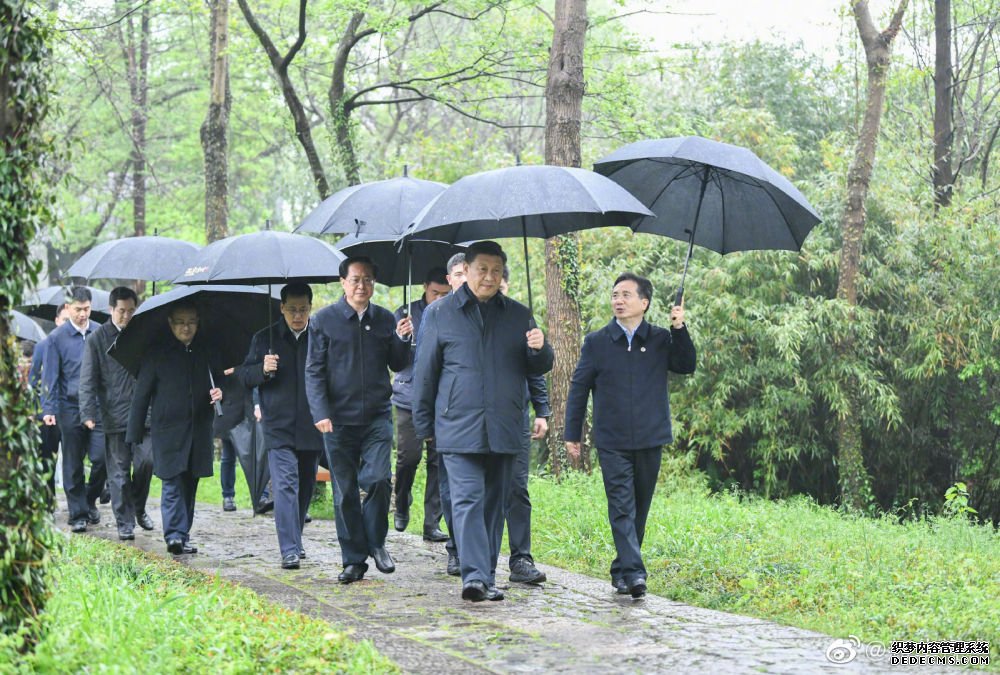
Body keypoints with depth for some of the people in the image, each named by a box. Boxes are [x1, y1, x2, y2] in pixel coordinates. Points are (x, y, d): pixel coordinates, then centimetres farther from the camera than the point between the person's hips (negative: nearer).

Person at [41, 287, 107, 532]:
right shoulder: (57, 337, -1)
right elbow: (50, 376, -1)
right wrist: (48, 409, -8)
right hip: (70, 408, -1)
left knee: (101, 457, -6)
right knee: (73, 464, 4)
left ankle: (90, 500, 18)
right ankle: (78, 514, 13)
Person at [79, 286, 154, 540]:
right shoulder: (97, 339, 0)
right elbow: (88, 380, -2)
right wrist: (88, 413, -13)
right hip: (114, 416, -2)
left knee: (146, 461, -6)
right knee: (119, 472, 2)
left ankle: (138, 507, 19)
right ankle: (124, 523, 10)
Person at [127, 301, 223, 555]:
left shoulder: (206, 351, 9)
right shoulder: (158, 354, -1)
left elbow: (220, 378, 22)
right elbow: (141, 395, 1)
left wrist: (221, 391, -4)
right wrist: (134, 435, -1)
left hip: (199, 429, 4)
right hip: (168, 430, -4)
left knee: (189, 485, 8)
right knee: (173, 484, -12)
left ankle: (182, 537, 14)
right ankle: (174, 535, -18)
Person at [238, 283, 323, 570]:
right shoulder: (265, 338, 4)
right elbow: (244, 376, 6)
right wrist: (262, 369, -15)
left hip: (312, 427, 2)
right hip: (279, 427, -2)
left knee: (305, 487, 13)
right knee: (285, 485, -12)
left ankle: (295, 541, 30)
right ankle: (289, 550, -15)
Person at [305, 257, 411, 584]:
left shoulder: (385, 319, 10)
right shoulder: (324, 320, 2)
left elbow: (397, 366, 14)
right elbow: (314, 371, 0)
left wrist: (401, 340, -5)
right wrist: (321, 413, -11)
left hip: (378, 415, 1)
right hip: (339, 419, -1)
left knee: (379, 478, -14)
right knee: (345, 491, 3)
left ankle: (376, 542, 9)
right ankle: (353, 559, 12)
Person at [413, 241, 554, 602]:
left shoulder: (518, 315, 13)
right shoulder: (439, 313, 6)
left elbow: (537, 369, 16)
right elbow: (425, 372, 8)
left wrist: (540, 350, -8)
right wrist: (424, 425, 6)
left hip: (504, 430, 3)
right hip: (458, 429, -3)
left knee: (495, 503, 8)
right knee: (467, 499, -13)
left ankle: (488, 577, 16)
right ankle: (474, 576, -20)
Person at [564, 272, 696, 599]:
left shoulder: (661, 339, 6)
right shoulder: (596, 342, 3)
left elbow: (686, 366, -3)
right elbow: (579, 388, 7)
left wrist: (680, 330, -14)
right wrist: (572, 434, 6)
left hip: (649, 440, 2)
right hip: (612, 442, -2)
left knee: (639, 509, 9)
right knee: (622, 507, -10)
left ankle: (622, 570, 22)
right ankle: (633, 573, -17)